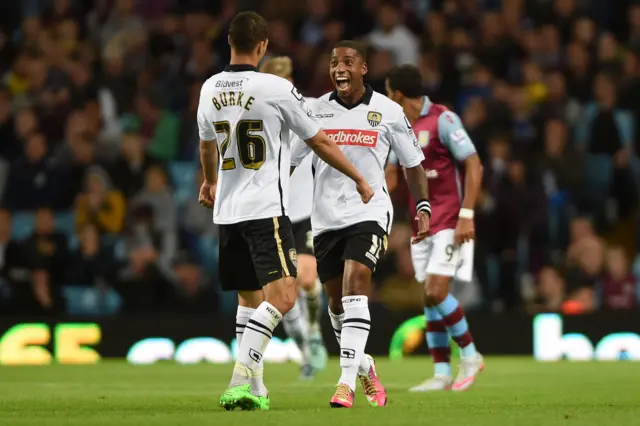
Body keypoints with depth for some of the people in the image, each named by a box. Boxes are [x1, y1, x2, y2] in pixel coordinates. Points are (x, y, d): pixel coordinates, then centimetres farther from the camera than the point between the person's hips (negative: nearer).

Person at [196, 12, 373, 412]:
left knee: (249, 298, 17)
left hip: (227, 211, 7)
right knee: (282, 295, -11)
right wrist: (360, 180, 12)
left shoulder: (210, 89, 7)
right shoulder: (277, 88, -10)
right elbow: (320, 142, -2)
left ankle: (252, 386, 16)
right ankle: (242, 376, -26)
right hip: (265, 210, -7)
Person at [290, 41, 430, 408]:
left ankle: (347, 382, -25)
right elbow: (289, 160, 8)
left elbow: (413, 163, 8)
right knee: (337, 299, 10)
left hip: (369, 213, -3)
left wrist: (424, 207, -1)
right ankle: (363, 365, 35)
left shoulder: (388, 112, 0)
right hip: (326, 217, 3)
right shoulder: (315, 110, 4)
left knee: (355, 285, -21)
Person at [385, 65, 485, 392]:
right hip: (421, 224, 7)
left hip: (449, 223, -7)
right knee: (429, 298, 3)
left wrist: (466, 215, -20)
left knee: (436, 292, -16)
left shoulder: (442, 120, -11)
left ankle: (470, 355, 1)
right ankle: (442, 374, 6)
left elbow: (473, 165, -14)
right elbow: (389, 174, 20)